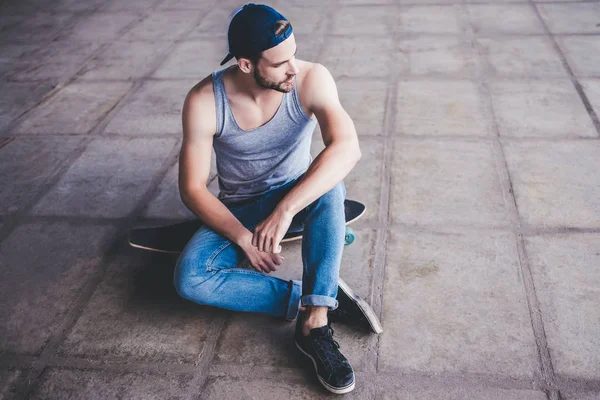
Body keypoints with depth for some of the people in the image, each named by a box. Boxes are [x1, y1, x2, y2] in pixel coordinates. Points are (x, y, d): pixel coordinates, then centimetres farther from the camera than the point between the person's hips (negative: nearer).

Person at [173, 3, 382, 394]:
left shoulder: (311, 79, -21)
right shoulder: (204, 101, -21)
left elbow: (347, 148, -36)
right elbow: (192, 188, -15)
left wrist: (285, 209, -44)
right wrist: (244, 237, -27)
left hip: (297, 196, 0)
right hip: (238, 211, 0)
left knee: (330, 186, -36)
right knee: (190, 278, -27)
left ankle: (314, 322, -34)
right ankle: (313, 298, -20)